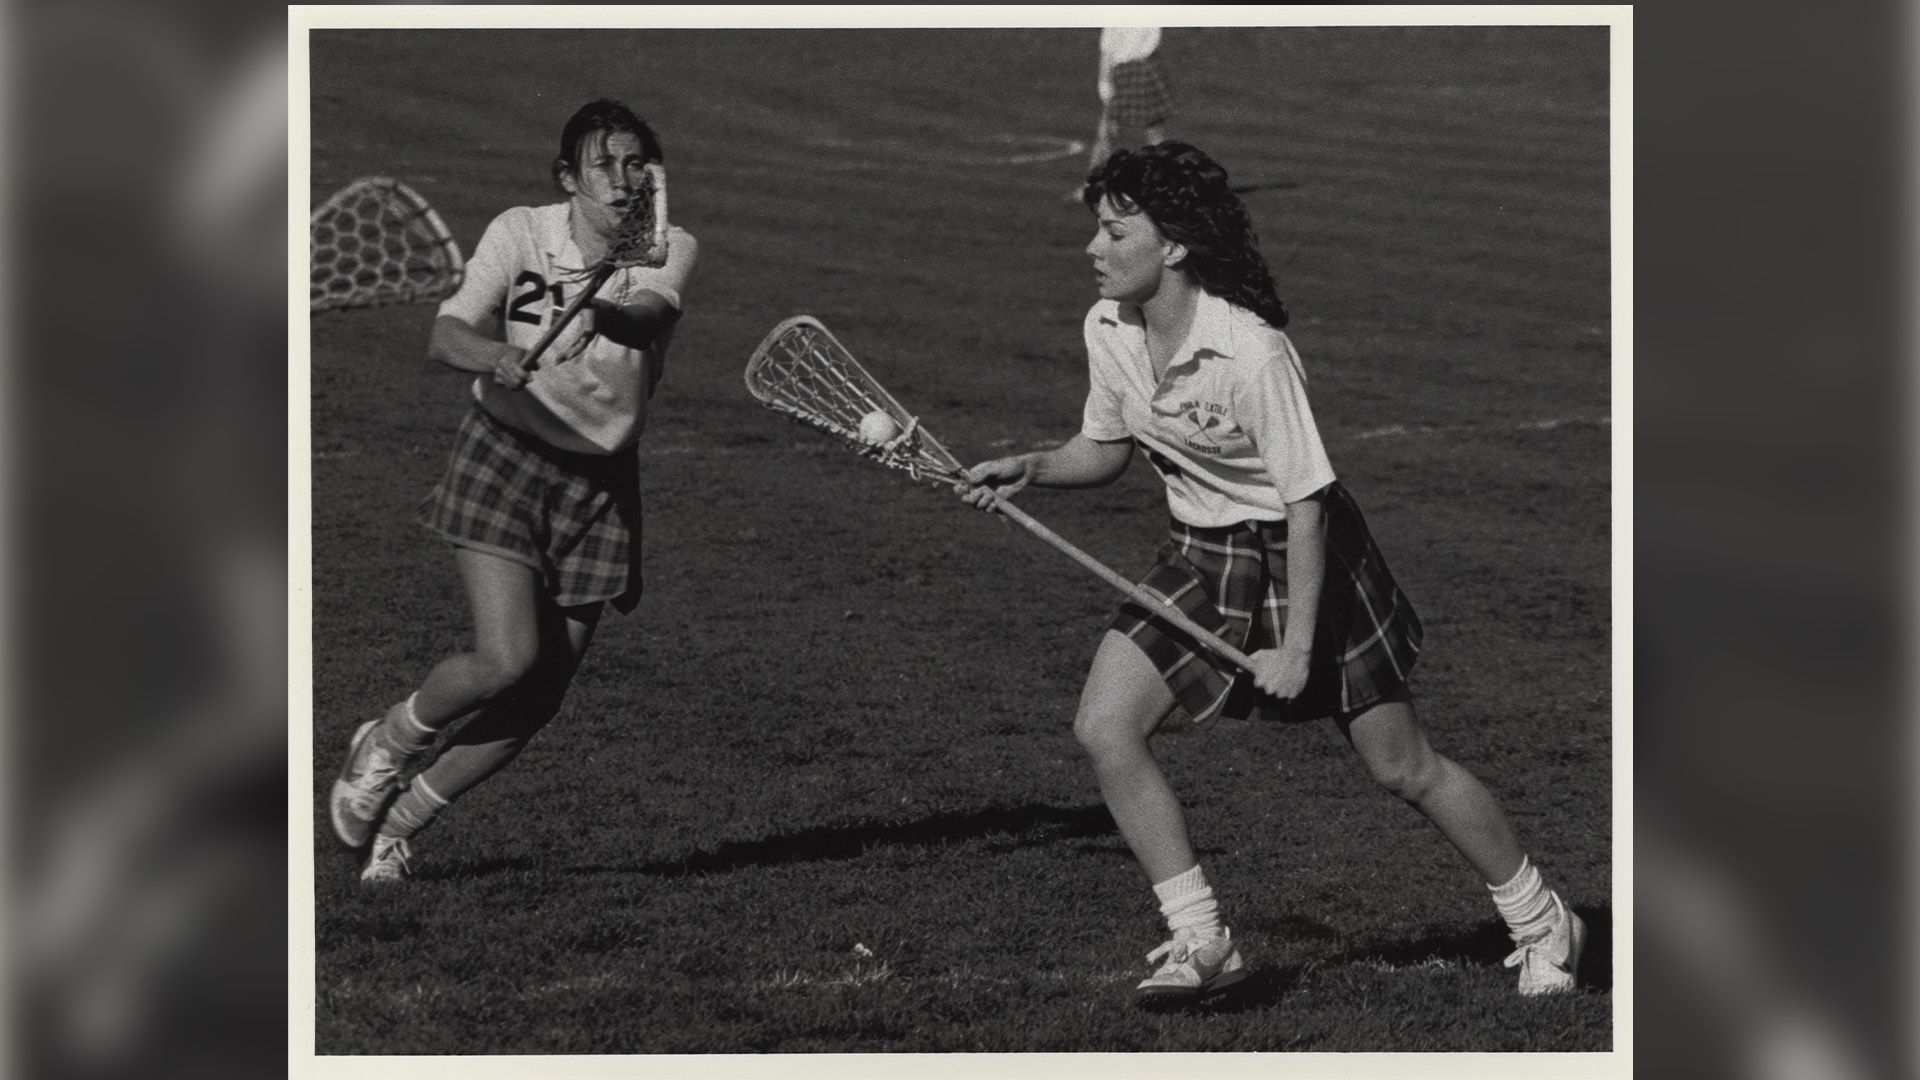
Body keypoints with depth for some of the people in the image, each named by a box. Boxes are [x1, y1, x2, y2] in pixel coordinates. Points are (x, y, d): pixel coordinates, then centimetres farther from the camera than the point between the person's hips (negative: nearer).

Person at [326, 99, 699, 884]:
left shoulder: (670, 251, -6)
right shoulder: (519, 233, -8)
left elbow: (647, 315, -28)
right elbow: (446, 334, -18)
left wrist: (600, 316, -51)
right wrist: (496, 354, -41)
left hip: (601, 482, 2)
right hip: (505, 456, -2)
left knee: (538, 700, 0)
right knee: (507, 658, -20)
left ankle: (398, 821, 20)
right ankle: (386, 744, 11)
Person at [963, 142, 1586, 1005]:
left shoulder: (1252, 352, -28)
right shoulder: (1108, 329, -6)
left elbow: (1307, 504, -22)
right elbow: (1106, 450, 11)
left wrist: (1296, 648, -22)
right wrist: (1030, 469, -8)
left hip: (1297, 556, -6)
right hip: (1199, 557, 6)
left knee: (1403, 768, 2)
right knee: (1103, 729, -11)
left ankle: (1541, 923, 24)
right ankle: (1200, 942, -1)